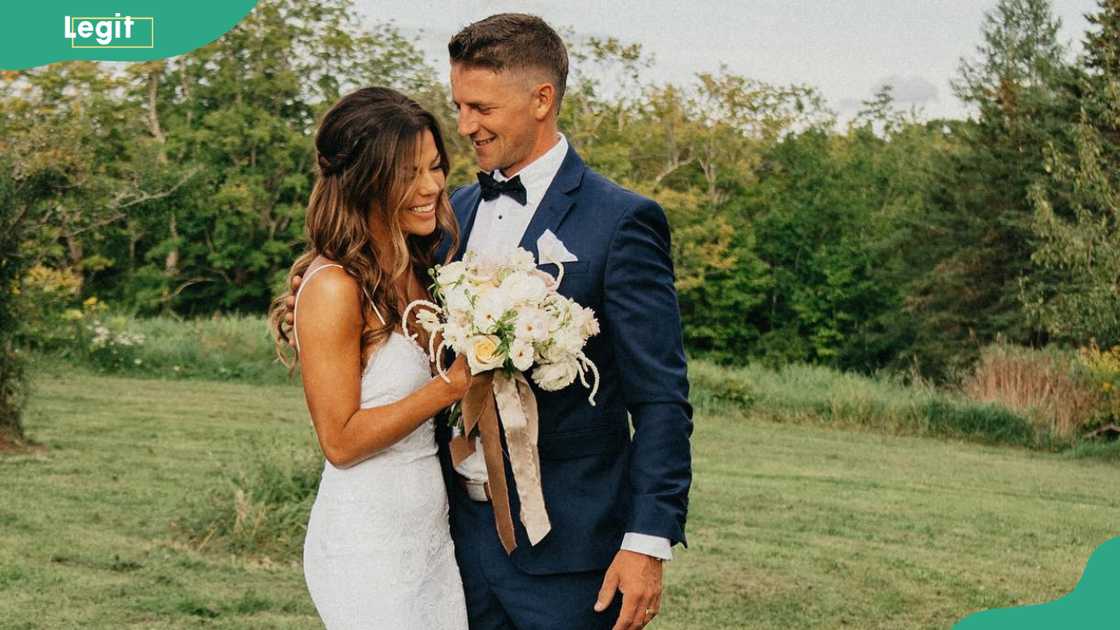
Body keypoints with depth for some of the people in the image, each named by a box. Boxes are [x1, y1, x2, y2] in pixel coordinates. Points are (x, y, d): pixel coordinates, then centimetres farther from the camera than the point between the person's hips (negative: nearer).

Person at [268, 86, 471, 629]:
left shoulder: (414, 274, 8)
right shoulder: (334, 288, -18)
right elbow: (340, 440, -18)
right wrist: (451, 386, -18)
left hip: (432, 537, 8)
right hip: (366, 544, -8)